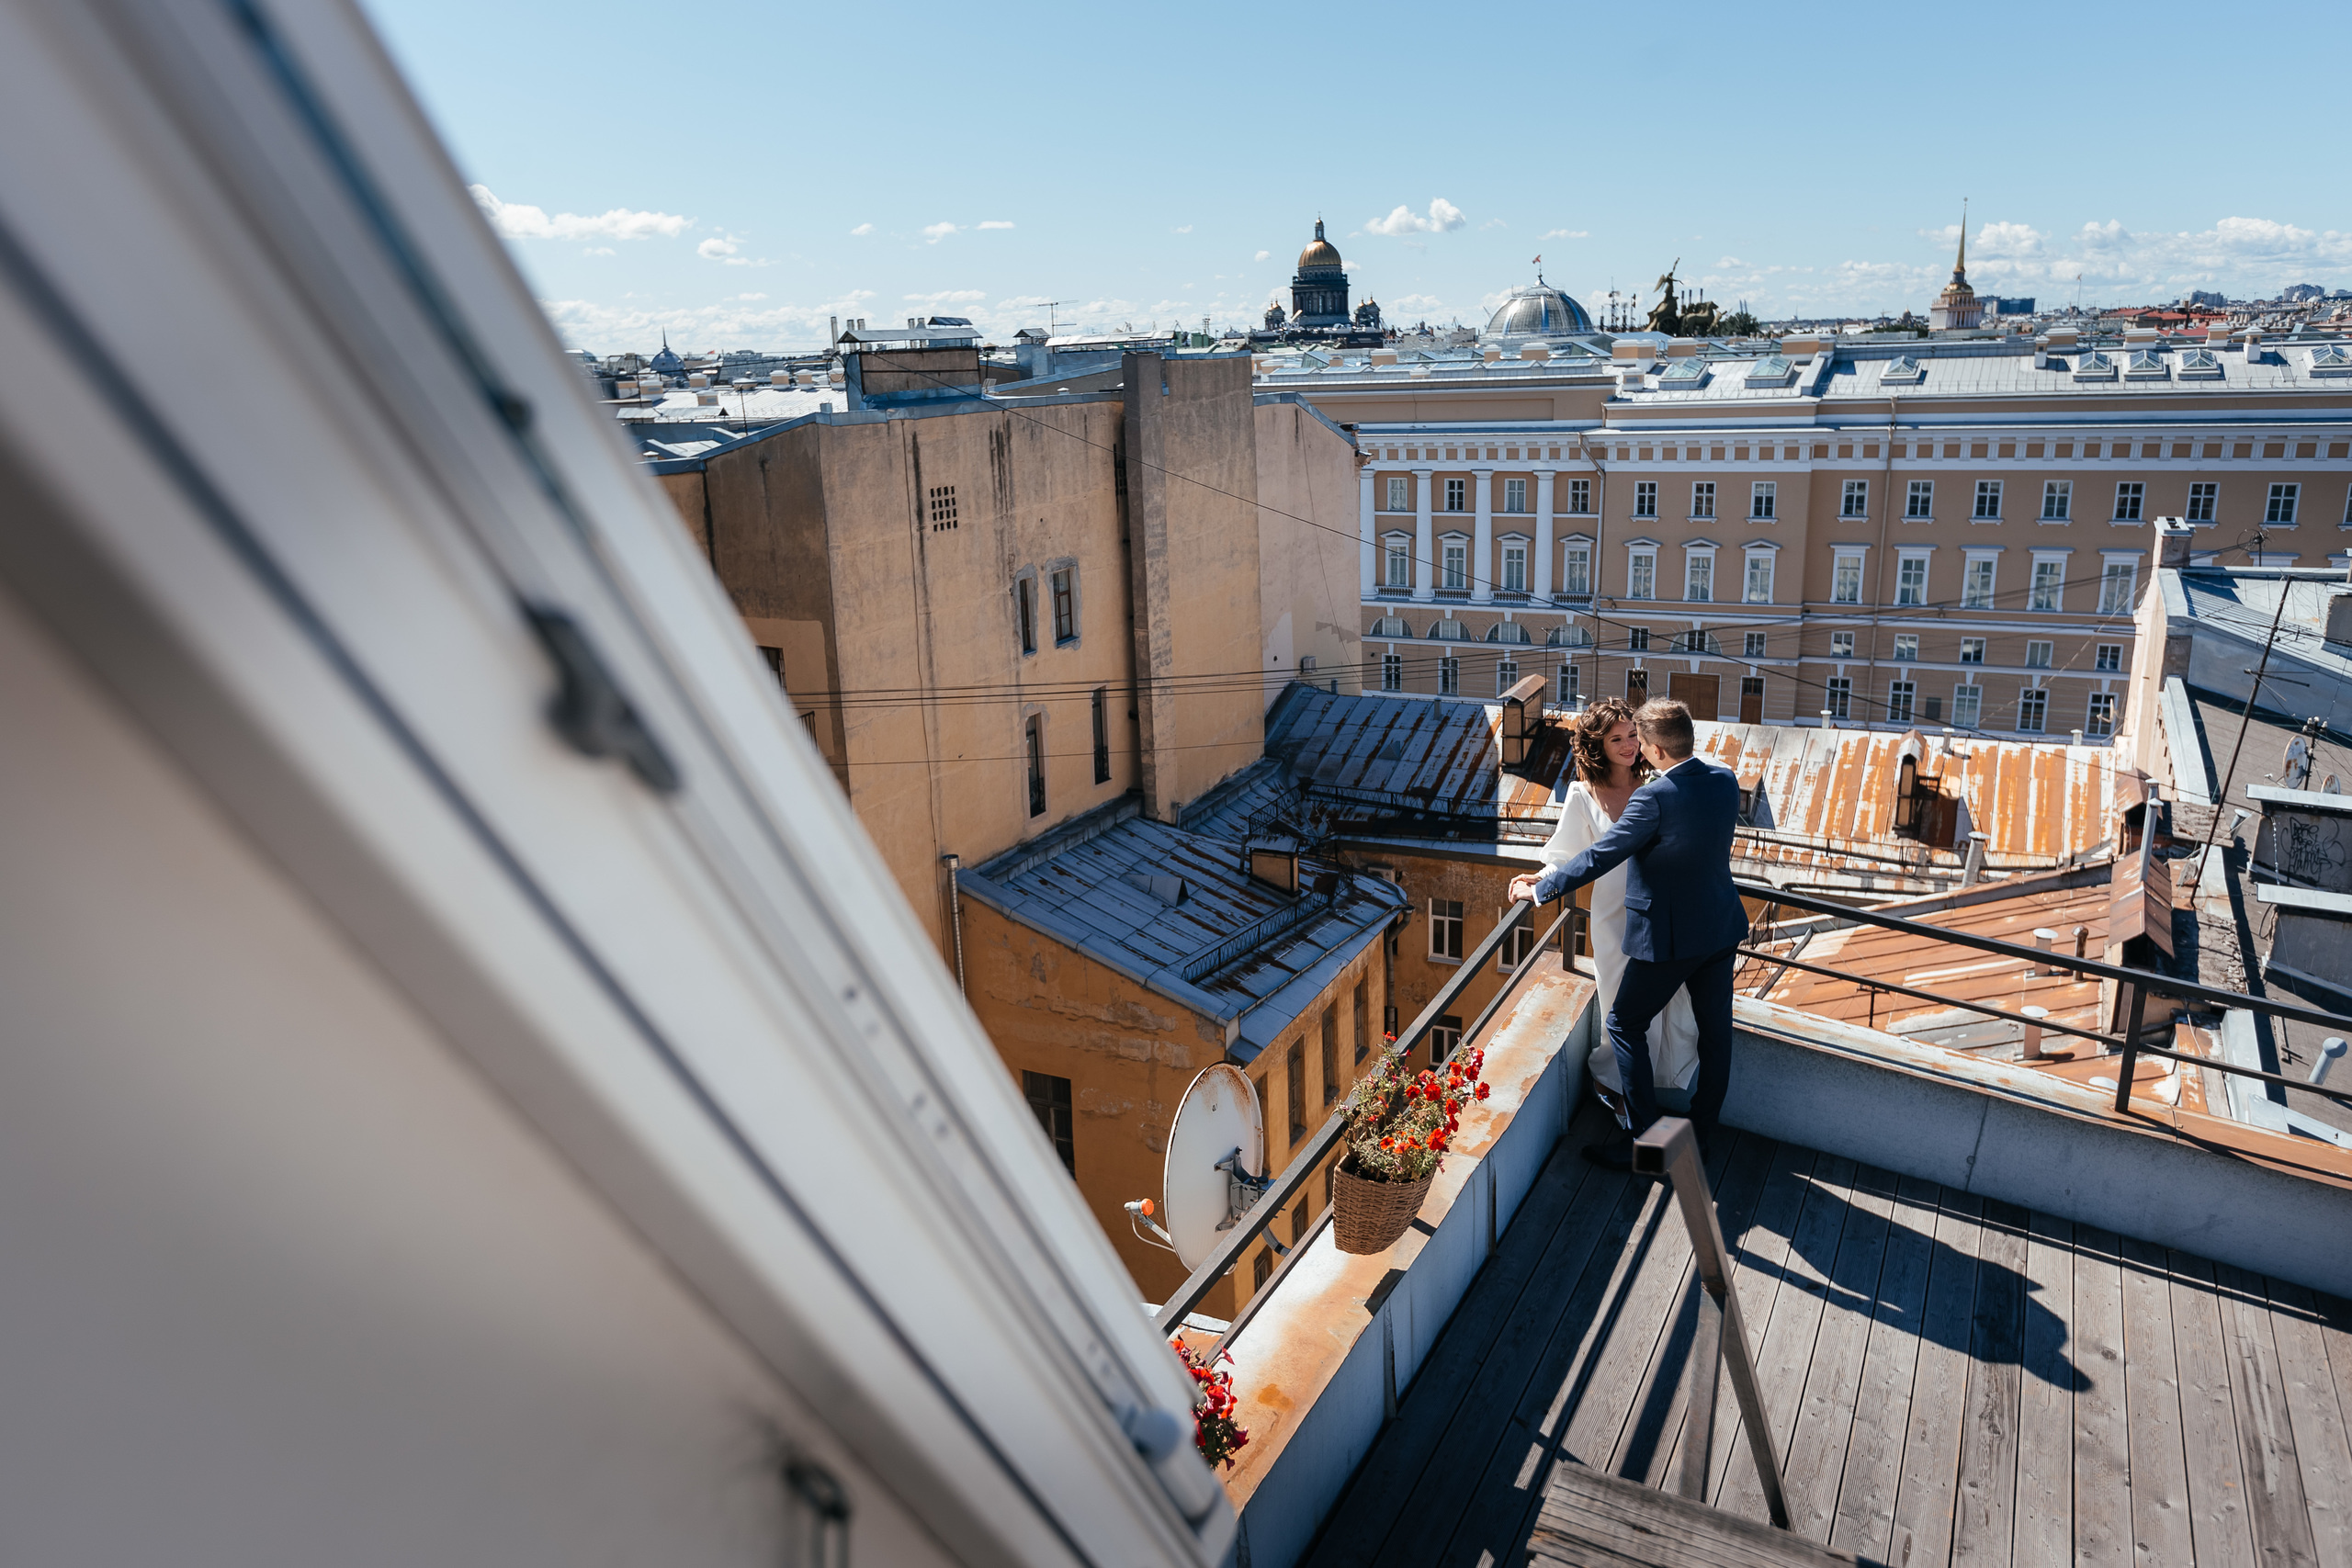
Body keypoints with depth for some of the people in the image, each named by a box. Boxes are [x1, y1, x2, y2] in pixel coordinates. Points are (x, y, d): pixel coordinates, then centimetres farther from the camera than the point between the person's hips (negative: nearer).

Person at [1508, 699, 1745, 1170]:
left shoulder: (1654, 798, -24)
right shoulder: (1726, 781, -1)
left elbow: (1600, 856, -23)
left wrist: (1540, 888, -13)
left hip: (1668, 937, -7)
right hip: (1723, 928, 8)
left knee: (1625, 1025, 7)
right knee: (1715, 1027, 17)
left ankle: (1644, 1143, 10)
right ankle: (1704, 1128, 32)